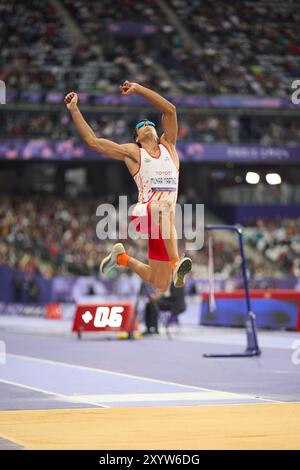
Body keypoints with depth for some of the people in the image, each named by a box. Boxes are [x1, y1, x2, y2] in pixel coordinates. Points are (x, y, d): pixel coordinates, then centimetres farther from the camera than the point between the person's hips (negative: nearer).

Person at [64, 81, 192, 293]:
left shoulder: (168, 147, 21)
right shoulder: (132, 152, 15)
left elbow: (170, 110, 11)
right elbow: (92, 140, 13)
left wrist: (138, 88, 9)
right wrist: (74, 110, 11)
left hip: (164, 223, 4)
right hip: (144, 214, -4)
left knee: (160, 286, 5)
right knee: (164, 208, -42)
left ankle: (122, 258, 32)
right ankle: (175, 262, -53)